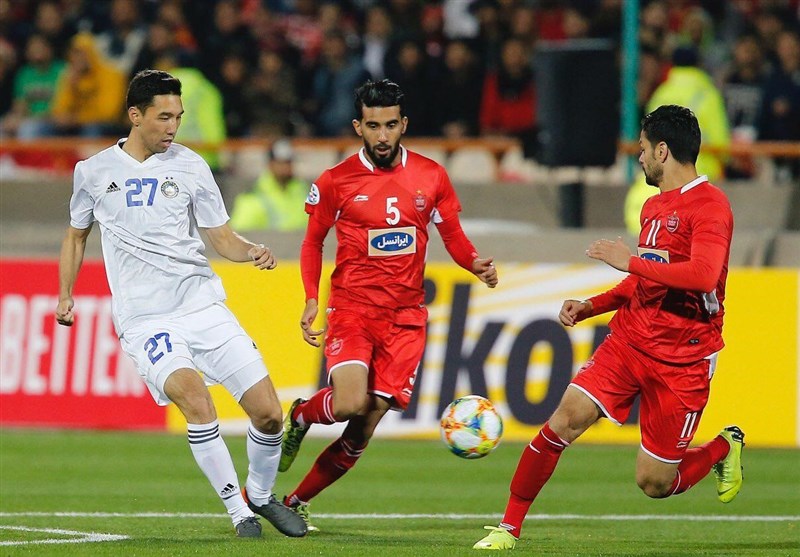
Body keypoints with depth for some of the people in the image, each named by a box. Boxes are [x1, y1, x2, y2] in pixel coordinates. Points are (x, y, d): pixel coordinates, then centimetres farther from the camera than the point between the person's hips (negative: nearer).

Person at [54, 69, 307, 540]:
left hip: (204, 303, 2)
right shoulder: (94, 171, 5)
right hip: (145, 320, -2)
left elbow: (222, 237, 9)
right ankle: (239, 511, -19)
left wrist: (252, 252, -11)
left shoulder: (189, 165, 5)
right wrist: (66, 296, 15)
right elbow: (77, 235, 22)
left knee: (268, 413, -5)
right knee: (193, 395, -29)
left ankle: (261, 495, 24)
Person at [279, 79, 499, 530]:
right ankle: (301, 416, 11)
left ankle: (297, 501, 12)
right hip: (352, 308, -2)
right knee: (351, 404, -24)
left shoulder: (432, 177, 5)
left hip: (405, 317, 2)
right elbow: (314, 242, 10)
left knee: (366, 426, -3)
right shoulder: (336, 181, -1)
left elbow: (453, 236, 13)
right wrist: (312, 299, -3)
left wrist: (476, 263, -9)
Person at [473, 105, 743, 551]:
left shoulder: (710, 204, -14)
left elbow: (702, 276, -30)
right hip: (629, 341, 7)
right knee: (565, 420, -12)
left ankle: (725, 448, 28)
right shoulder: (653, 207, 14)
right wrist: (591, 306, 13)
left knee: (655, 483, -3)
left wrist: (630, 261, -22)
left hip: (682, 360, -7)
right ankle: (510, 527, -2)